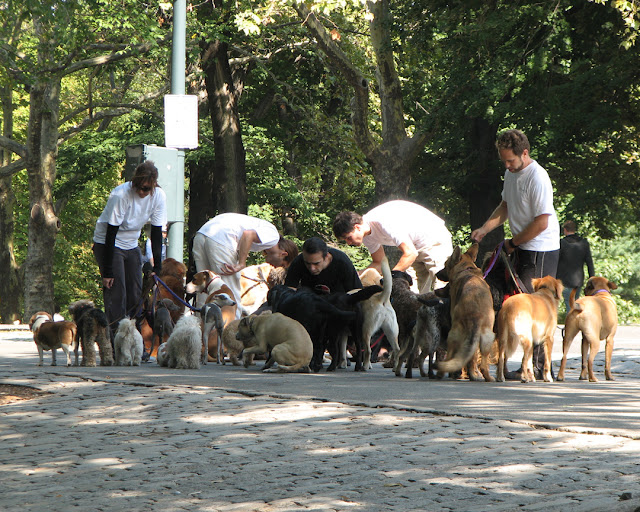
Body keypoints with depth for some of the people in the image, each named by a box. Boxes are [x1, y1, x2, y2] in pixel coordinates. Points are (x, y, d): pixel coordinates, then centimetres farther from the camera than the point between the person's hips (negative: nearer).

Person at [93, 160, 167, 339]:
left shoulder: (158, 196, -12)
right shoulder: (121, 195, -27)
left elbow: (156, 233, -5)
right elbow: (111, 233, -24)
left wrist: (157, 267, -11)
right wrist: (107, 271, -24)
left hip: (131, 245, 5)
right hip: (106, 243, -5)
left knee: (136, 293, 0)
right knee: (116, 293, -15)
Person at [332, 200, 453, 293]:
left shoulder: (384, 222, -33)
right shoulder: (367, 235, -4)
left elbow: (410, 253, -32)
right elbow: (379, 263, 9)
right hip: (417, 248, 9)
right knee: (424, 293, 3)